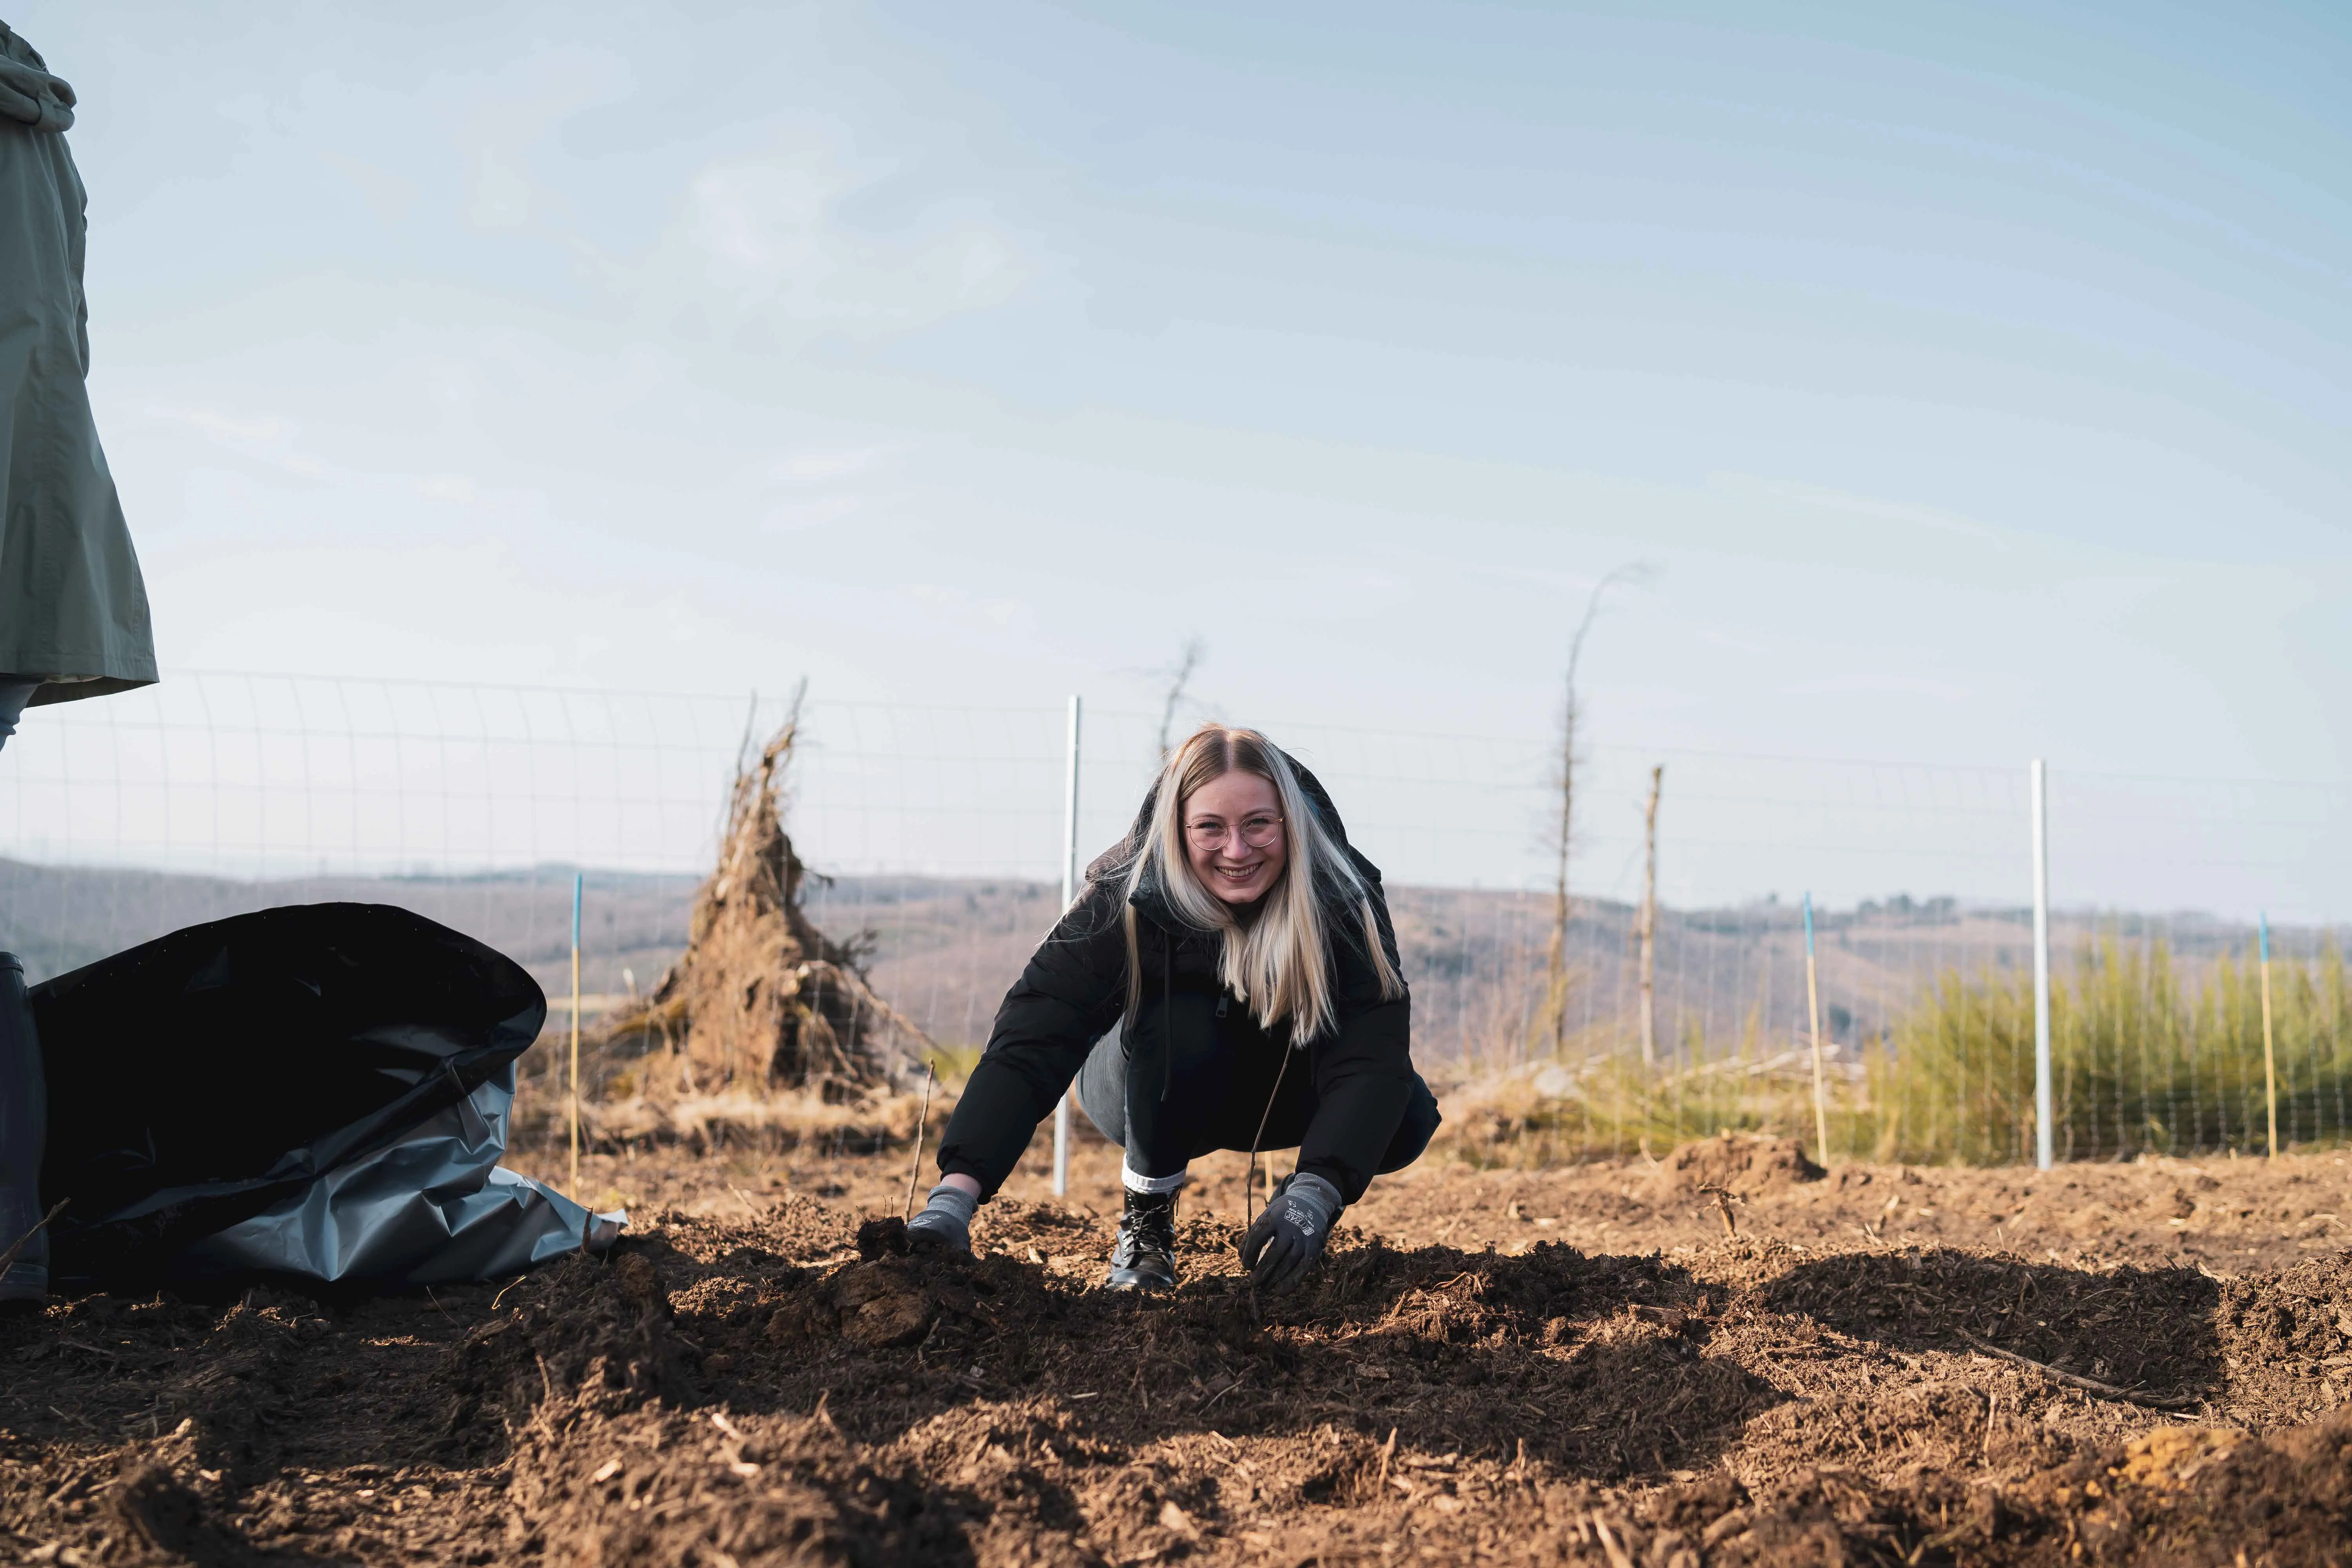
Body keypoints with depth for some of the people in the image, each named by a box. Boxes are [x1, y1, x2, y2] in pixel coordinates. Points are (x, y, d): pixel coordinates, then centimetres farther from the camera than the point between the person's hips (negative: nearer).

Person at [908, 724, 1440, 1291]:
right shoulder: (1126, 898, -31)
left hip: (1283, 1093, 2)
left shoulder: (1345, 899, -27)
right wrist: (954, 1196, -53)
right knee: (1179, 1023, -36)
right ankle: (1145, 1222, -13)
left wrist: (1314, 1195, -53)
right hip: (1152, 1090, -2)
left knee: (1406, 1119, -26)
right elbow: (1030, 1042, -39)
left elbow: (1373, 1054, -36)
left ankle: (1291, 1199, 6)